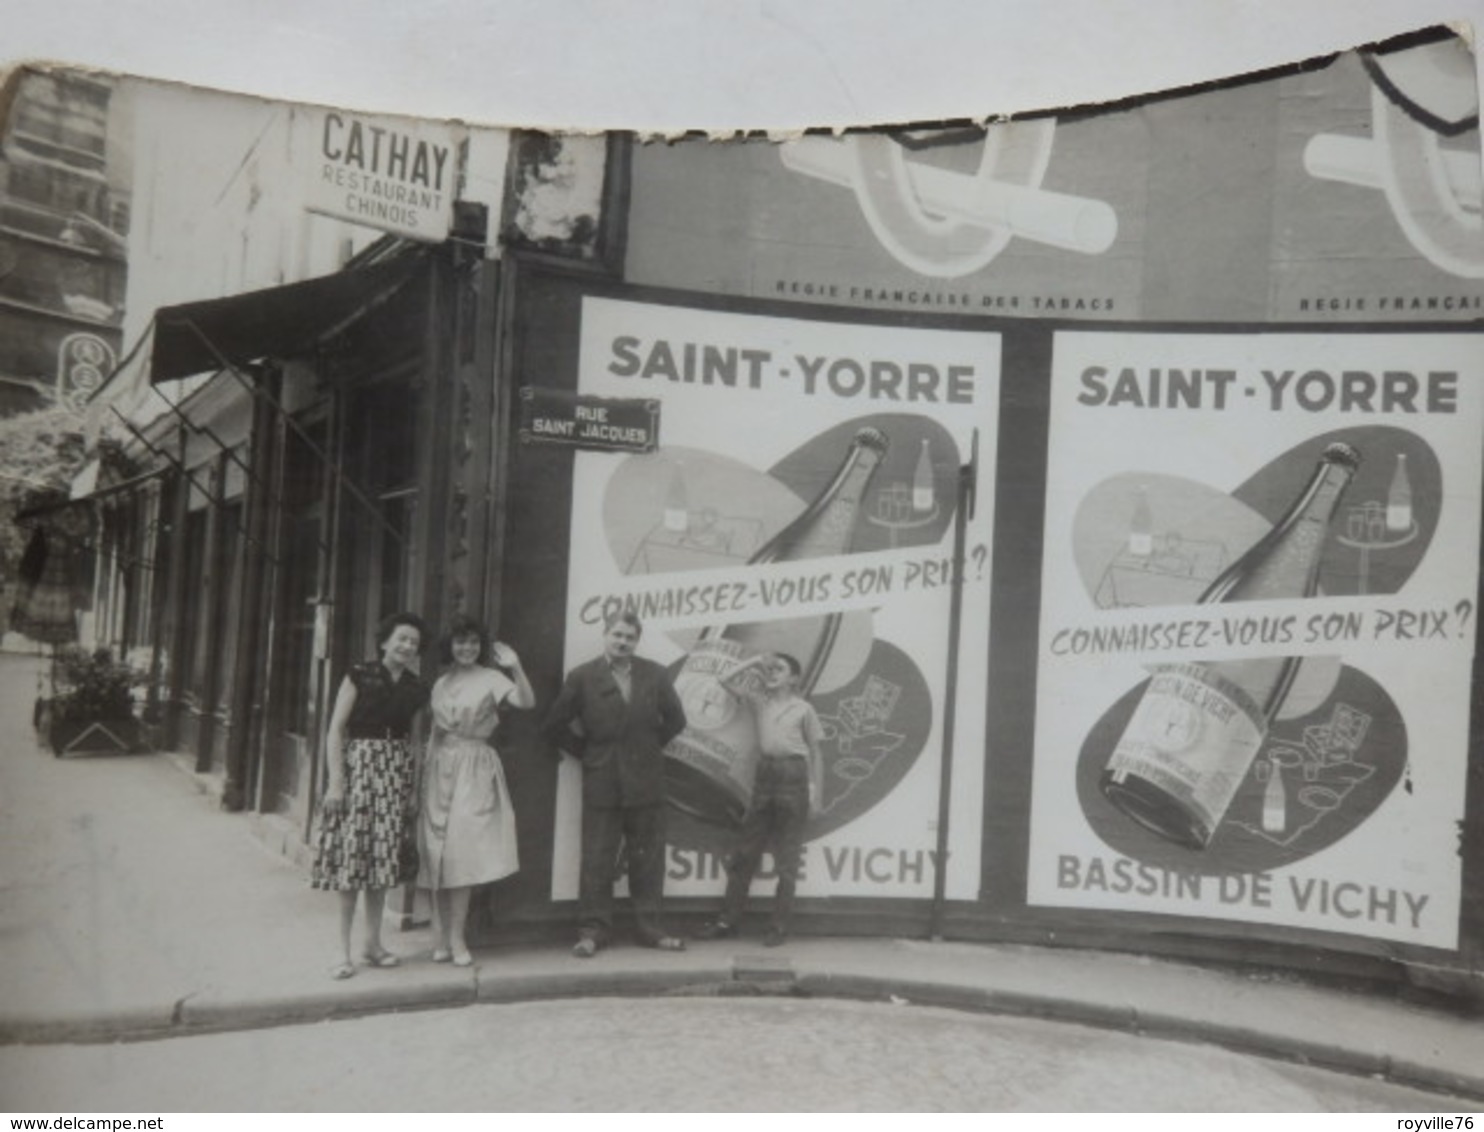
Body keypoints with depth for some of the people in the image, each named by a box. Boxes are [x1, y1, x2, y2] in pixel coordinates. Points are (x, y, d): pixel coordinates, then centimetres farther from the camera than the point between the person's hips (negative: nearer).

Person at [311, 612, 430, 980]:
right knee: (351, 857, -4)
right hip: (359, 766, -4)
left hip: (397, 774, 4)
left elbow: (414, 738, 11)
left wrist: (415, 785, 5)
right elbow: (335, 729, -7)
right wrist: (335, 780, -13)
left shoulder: (415, 687, 9)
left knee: (383, 858, 8)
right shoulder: (359, 677, -4)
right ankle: (344, 950, 5)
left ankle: (373, 942, 20)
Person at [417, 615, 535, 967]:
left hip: (474, 769, -4)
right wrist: (425, 771, 13)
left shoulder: (490, 679, -2)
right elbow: (435, 732, 17)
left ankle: (455, 937, 1)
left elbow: (527, 702, -19)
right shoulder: (441, 684, 13)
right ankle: (441, 936, 13)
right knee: (437, 854, 4)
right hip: (441, 768, 4)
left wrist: (516, 667, -33)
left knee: (461, 851, -7)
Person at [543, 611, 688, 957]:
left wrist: (652, 746, 8)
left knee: (648, 860, 7)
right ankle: (593, 931, 11)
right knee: (596, 860, 2)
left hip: (645, 782, 2)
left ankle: (650, 929, 17)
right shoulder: (582, 677, -3)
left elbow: (675, 719, 13)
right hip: (601, 782, -2)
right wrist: (584, 751, 2)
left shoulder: (654, 675, 3)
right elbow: (555, 725, 3)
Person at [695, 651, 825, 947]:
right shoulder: (761, 701, 10)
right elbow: (727, 681, 6)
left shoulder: (804, 709, 1)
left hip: (793, 777, -4)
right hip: (764, 775, 4)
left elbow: (816, 754, 4)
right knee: (745, 851, 7)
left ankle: (780, 925, 12)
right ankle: (728, 920, 15)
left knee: (787, 858, 4)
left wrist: (816, 795, -1)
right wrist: (755, 661, 2)